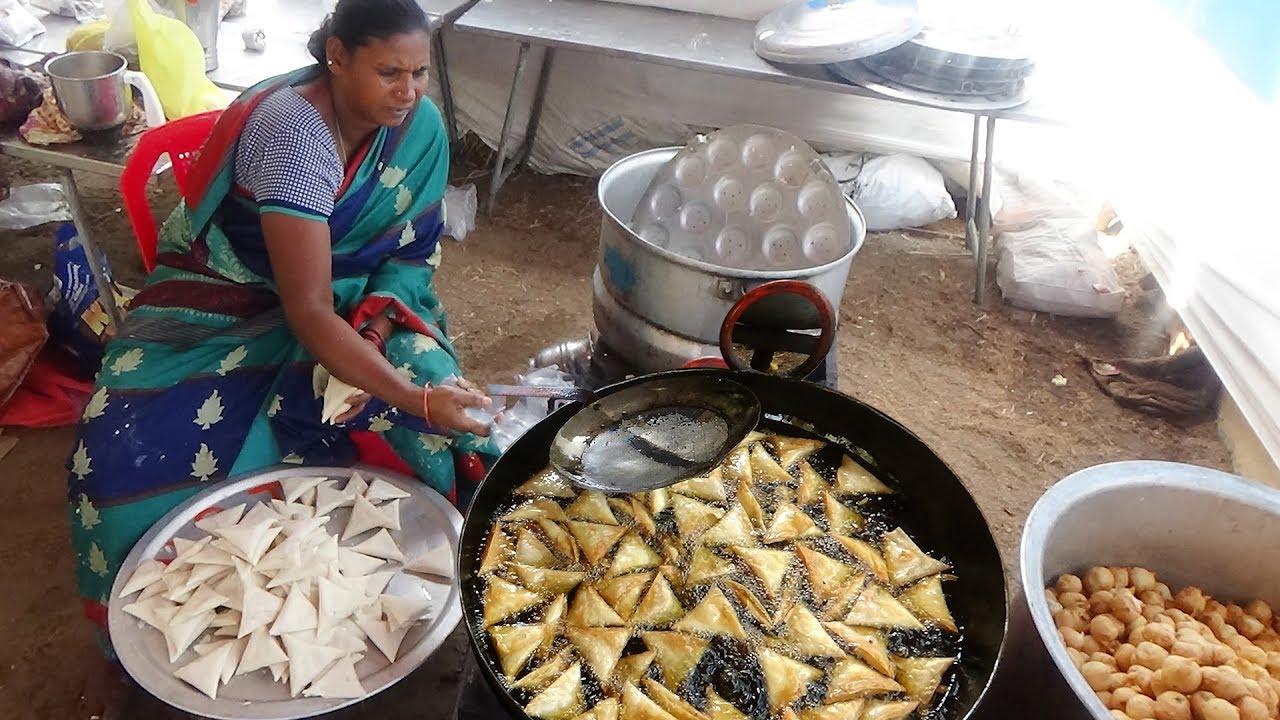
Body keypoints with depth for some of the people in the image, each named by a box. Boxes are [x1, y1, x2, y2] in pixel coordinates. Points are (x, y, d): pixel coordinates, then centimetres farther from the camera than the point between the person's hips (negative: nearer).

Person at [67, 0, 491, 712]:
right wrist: (414, 397, -44)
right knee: (133, 450, -24)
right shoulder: (291, 130, -30)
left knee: (441, 405, -23)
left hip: (355, 295, 4)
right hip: (228, 299, -4)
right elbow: (307, 310, -34)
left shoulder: (419, 124, -11)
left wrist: (376, 330, -21)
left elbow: (413, 250, -1)